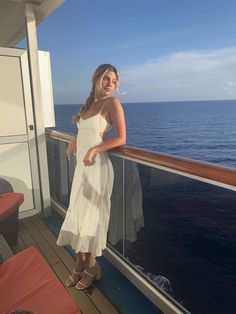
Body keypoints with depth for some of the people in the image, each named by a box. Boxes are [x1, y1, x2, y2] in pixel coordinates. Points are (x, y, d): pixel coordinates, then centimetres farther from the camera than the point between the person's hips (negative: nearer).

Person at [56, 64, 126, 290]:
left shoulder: (112, 103, -8)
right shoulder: (90, 102, 14)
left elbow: (121, 139, -15)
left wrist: (93, 150, -18)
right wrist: (74, 142, 12)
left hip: (97, 166, -7)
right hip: (82, 166, 7)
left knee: (91, 216, 4)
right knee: (77, 214, 12)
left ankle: (91, 266, 27)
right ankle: (80, 263, 31)